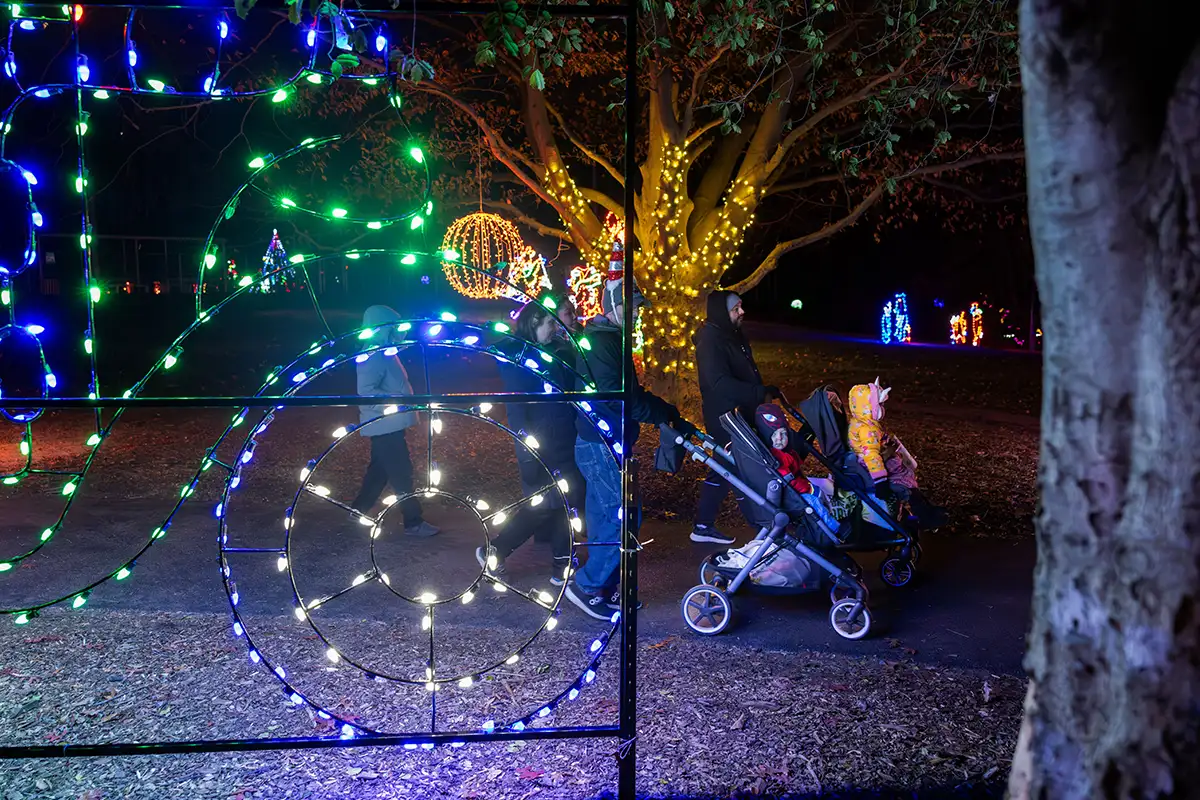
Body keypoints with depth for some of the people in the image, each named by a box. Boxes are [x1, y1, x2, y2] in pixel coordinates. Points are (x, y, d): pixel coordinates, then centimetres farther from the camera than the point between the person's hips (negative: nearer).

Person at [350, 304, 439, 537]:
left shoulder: (383, 353, 13)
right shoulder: (373, 356, -20)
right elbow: (366, 391, -29)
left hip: (388, 424, 11)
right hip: (385, 425, -11)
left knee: (380, 470, 19)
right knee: (402, 473, -6)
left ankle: (358, 511, 30)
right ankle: (413, 522, 0)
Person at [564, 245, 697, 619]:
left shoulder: (611, 339, 16)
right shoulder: (600, 342, -18)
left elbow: (632, 392, 19)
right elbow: (620, 397, -25)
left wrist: (670, 413, 11)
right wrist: (669, 416, -17)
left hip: (605, 444, 10)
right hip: (600, 446, -10)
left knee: (604, 517, 15)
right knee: (624, 518, -9)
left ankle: (603, 590, 24)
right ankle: (587, 585, 2)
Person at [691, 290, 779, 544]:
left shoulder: (733, 334, 13)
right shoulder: (710, 340, -18)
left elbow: (748, 373, 21)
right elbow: (720, 383, -28)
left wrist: (766, 392, 9)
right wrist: (761, 394, -27)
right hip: (725, 416, -10)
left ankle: (703, 526, 24)